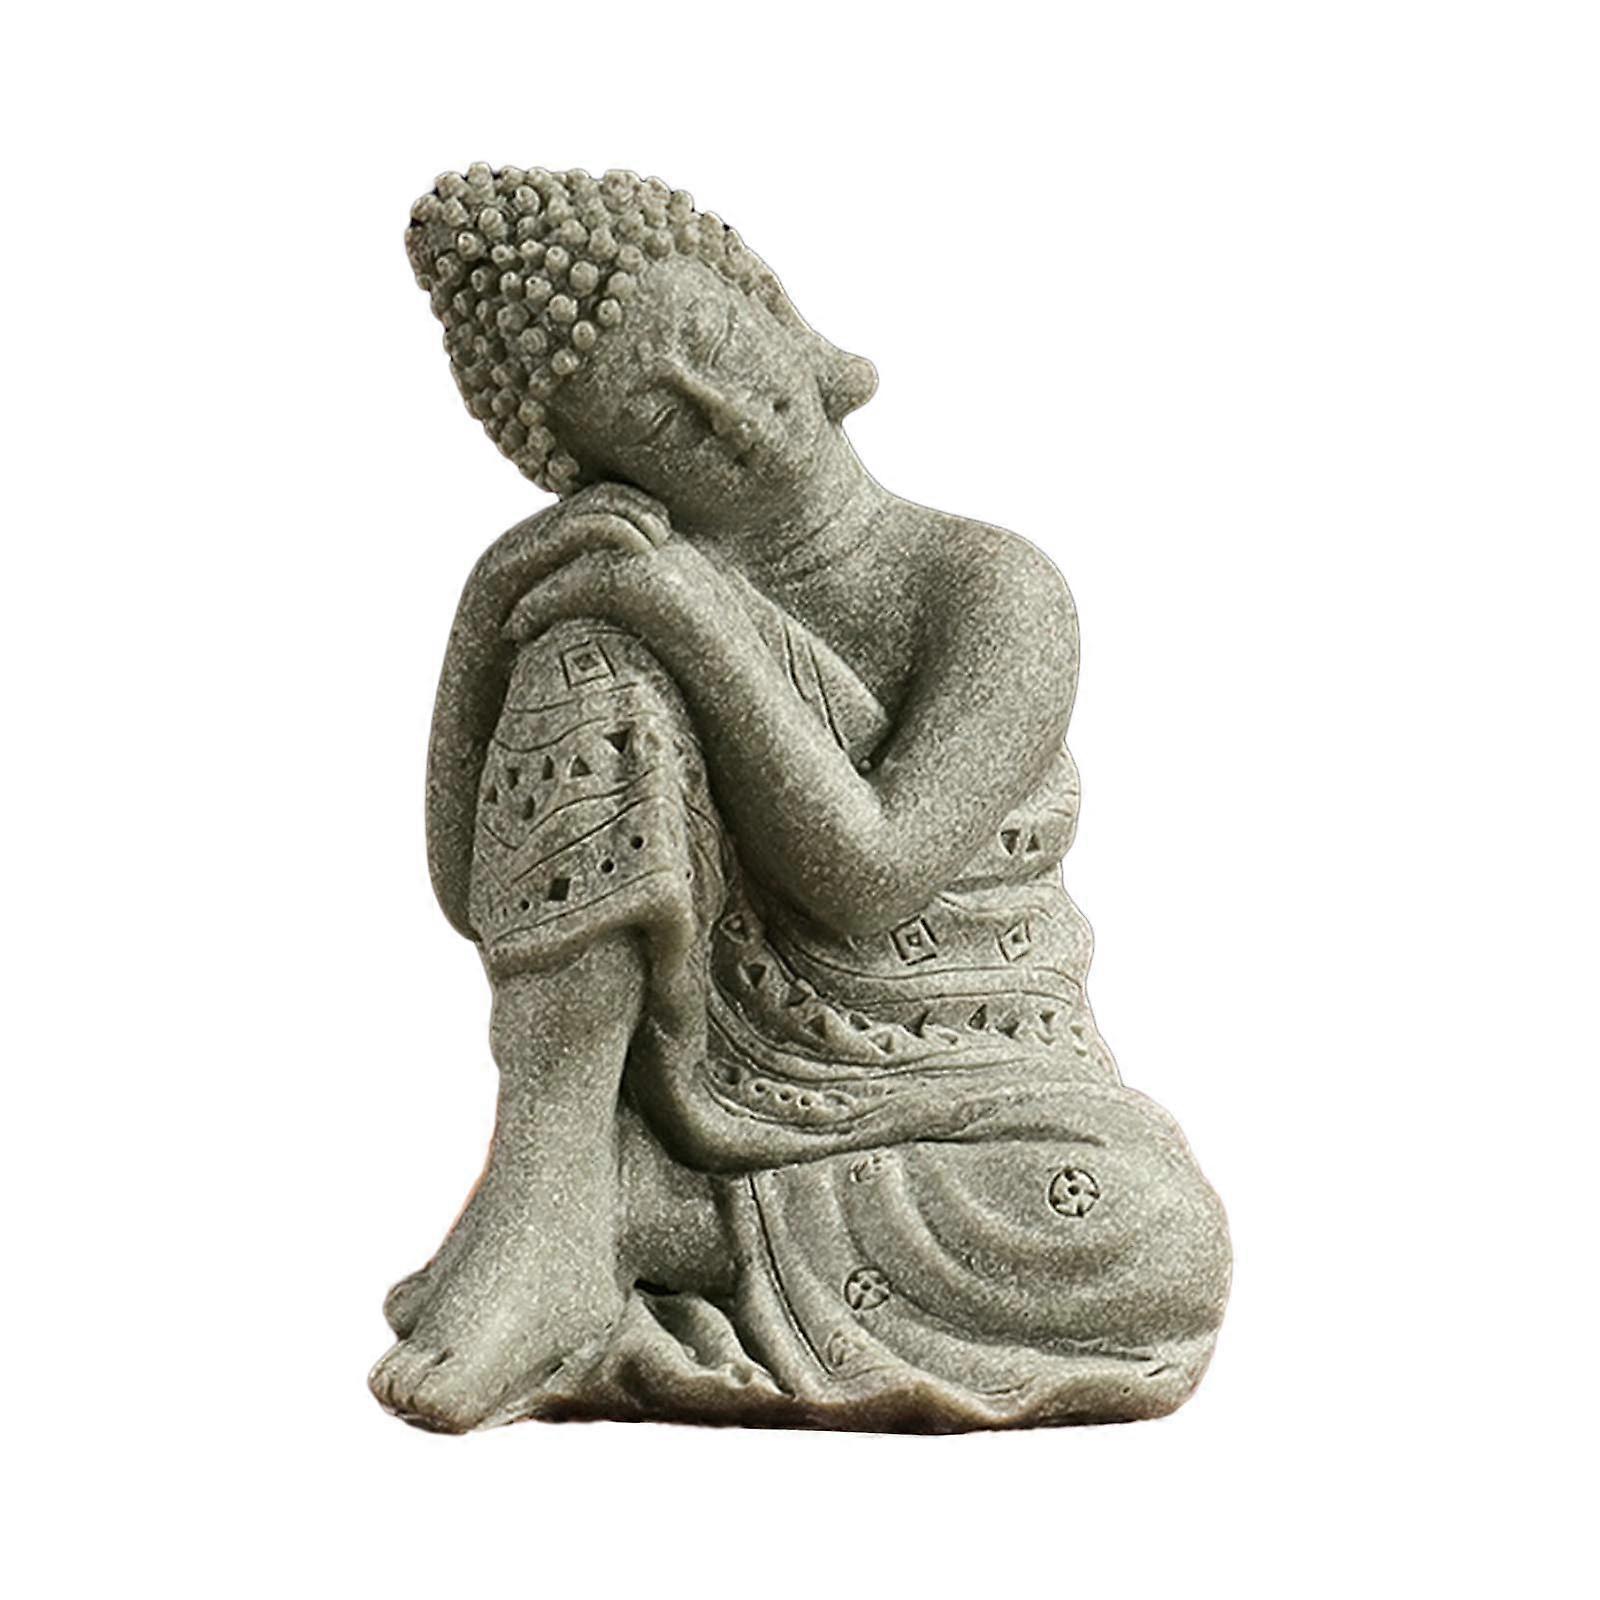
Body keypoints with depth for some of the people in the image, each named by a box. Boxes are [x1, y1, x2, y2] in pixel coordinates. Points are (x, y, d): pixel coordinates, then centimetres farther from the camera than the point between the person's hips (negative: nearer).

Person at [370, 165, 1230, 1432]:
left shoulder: (999, 590, -11)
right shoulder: (632, 587, 0)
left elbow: (866, 879, -23)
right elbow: (478, 889, -7)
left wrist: (704, 618, -27)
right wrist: (494, 603, -19)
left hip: (961, 1129, -1)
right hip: (712, 1081, 1)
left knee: (1166, 1258, -38)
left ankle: (634, 1226, -25)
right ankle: (547, 1199, -28)